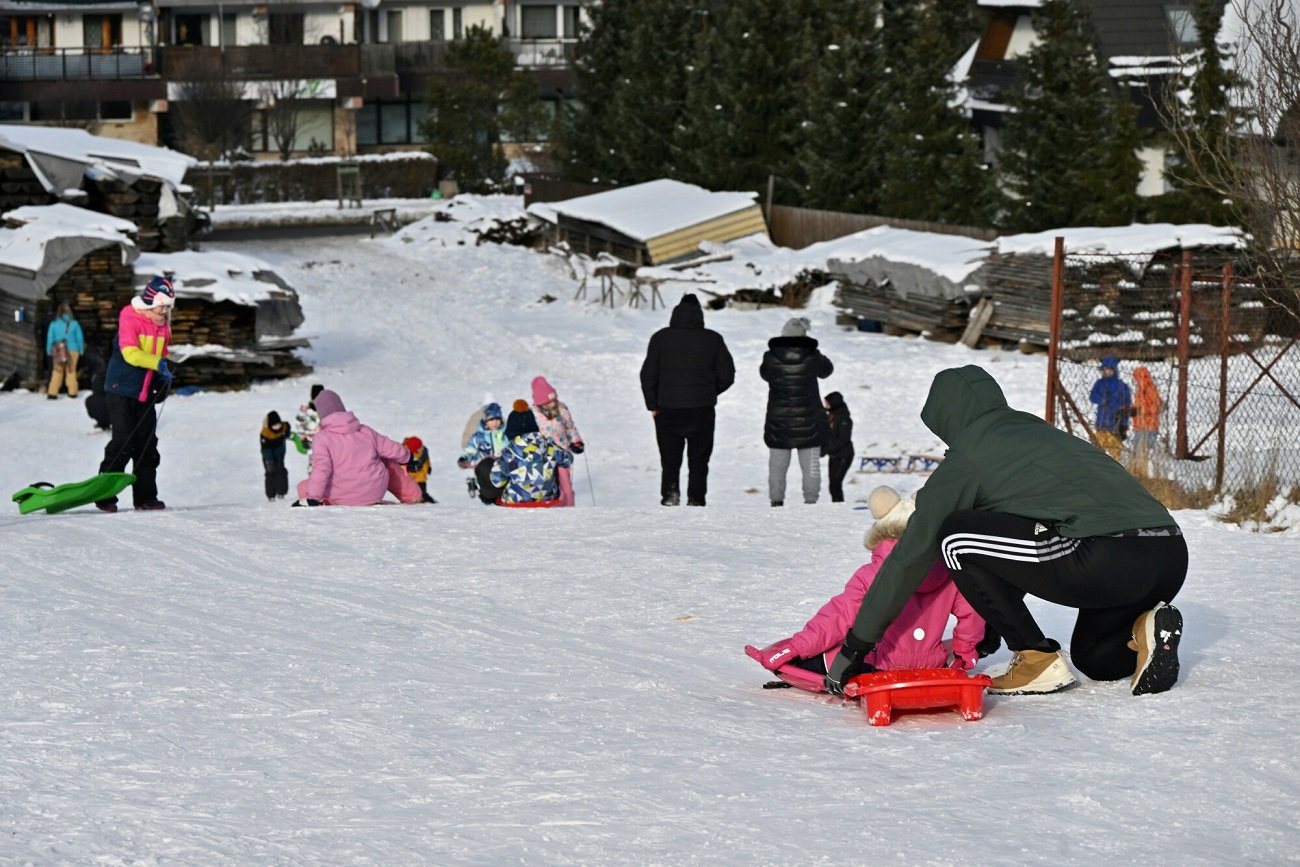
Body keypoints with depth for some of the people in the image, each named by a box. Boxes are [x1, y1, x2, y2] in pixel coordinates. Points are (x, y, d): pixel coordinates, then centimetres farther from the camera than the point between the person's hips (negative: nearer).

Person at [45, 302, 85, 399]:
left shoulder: (54, 324, -5)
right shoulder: (74, 324, -6)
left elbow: (50, 338, 1)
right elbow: (80, 338, 0)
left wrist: (49, 351, 11)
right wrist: (81, 350, 12)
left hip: (59, 351, 0)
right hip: (73, 350, 0)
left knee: (57, 372, 6)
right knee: (71, 371, 11)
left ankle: (52, 392, -1)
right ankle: (72, 392, 11)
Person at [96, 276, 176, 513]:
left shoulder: (163, 326, 10)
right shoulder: (130, 319, -14)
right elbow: (130, 353, -25)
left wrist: (165, 374, 1)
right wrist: (158, 364, -33)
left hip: (145, 393, 7)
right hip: (121, 389, -7)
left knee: (147, 444, 6)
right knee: (123, 442, -11)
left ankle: (145, 497, 13)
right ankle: (104, 495, -4)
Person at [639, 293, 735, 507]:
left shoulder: (660, 338, -2)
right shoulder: (713, 340, -1)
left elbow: (648, 374, -1)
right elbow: (727, 375, 3)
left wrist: (653, 405, 8)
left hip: (668, 410, 0)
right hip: (702, 410, 0)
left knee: (670, 459, 9)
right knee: (699, 461, 9)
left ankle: (670, 491, -9)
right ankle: (696, 500, 3)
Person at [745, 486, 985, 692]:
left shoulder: (870, 575, -12)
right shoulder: (948, 572, -4)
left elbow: (837, 618, -12)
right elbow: (971, 611, 4)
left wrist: (793, 648, -5)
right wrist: (964, 652, 22)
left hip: (874, 670, -5)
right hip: (929, 664, 5)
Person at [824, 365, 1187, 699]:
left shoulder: (966, 459, 9)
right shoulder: (1043, 432, 32)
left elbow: (912, 555, 11)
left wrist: (856, 646, 18)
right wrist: (992, 628, 50)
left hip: (1109, 559, -8)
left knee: (955, 539, 5)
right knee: (1092, 657, 34)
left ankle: (1037, 659, 5)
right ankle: (1145, 628, 2)